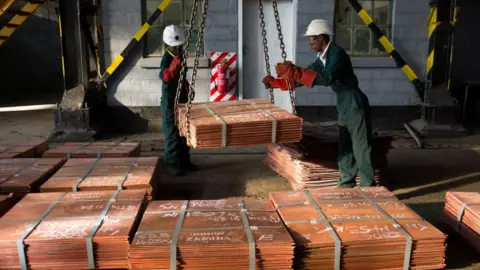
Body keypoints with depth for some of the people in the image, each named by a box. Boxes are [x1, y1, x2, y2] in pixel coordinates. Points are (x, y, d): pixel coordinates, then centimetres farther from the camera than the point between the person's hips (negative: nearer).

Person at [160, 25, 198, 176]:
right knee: (172, 134, -3)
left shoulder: (180, 58, 11)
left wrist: (188, 87, 15)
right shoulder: (166, 59, -16)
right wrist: (176, 61, -44)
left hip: (182, 100, 9)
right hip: (170, 102, -9)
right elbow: (165, 77, -36)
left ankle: (184, 161, 25)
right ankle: (171, 164, 6)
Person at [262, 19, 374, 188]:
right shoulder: (321, 59, 8)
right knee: (345, 148, 14)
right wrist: (275, 82, 6)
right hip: (343, 107, 9)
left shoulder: (337, 54, -20)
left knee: (361, 148, -3)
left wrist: (295, 71, -39)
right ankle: (346, 183, 25)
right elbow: (303, 78, 13)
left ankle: (367, 187, 6)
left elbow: (326, 78, -35)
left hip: (355, 106, -9)